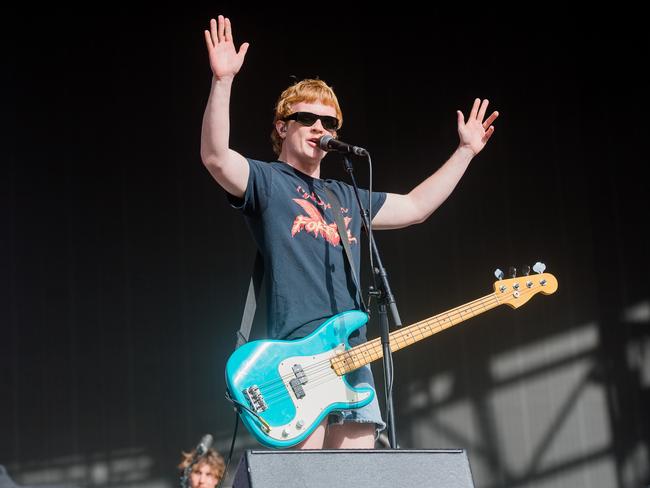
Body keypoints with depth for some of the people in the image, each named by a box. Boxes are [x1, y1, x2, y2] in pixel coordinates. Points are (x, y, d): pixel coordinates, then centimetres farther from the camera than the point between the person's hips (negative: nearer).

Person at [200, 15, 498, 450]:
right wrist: (223, 81, -25)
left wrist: (466, 151, 35)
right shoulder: (266, 181, 5)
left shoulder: (347, 197, 26)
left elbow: (414, 206, 34)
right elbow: (216, 157, -14)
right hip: (297, 351, -7)